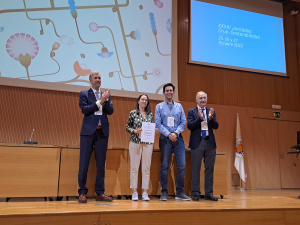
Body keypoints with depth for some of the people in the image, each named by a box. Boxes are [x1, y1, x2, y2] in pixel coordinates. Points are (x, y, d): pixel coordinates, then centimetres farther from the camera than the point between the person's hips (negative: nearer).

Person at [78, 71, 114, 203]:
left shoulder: (106, 94, 14)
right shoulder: (84, 94, 6)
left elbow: (110, 111, 3)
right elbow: (85, 110, -8)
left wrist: (106, 100, -12)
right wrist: (100, 101, -13)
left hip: (102, 132, 3)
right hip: (88, 132, -3)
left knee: (101, 164, 6)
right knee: (84, 163, 0)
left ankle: (100, 193, 14)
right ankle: (82, 192, 10)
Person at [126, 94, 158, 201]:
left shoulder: (150, 114, 12)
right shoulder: (133, 113, 4)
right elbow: (127, 127, 4)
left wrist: (154, 130, -4)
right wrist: (135, 131, -13)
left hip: (148, 143, 3)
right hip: (135, 142, -3)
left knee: (146, 168, 3)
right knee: (134, 167, -1)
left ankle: (145, 193, 10)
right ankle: (134, 192, 8)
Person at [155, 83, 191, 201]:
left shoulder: (179, 106, 14)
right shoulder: (159, 106, 8)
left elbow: (183, 122, 8)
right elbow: (158, 124, 0)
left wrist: (176, 133, -8)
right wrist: (168, 134, -11)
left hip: (178, 138, 2)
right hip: (165, 138, -2)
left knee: (182, 165, -3)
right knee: (164, 166, -1)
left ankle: (180, 192, 6)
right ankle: (164, 192, 6)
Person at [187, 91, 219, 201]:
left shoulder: (211, 111, 12)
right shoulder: (191, 111, 3)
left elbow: (216, 126, 1)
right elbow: (189, 126, -9)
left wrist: (211, 117, -16)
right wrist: (200, 118, -21)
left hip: (210, 143, 3)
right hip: (197, 143, -3)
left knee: (209, 169, 7)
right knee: (196, 169, 2)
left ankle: (208, 194, 16)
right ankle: (195, 193, 11)